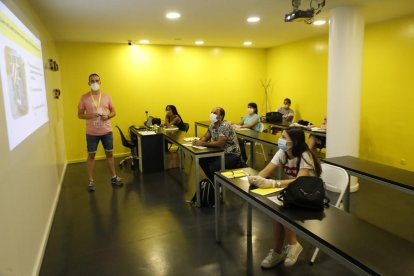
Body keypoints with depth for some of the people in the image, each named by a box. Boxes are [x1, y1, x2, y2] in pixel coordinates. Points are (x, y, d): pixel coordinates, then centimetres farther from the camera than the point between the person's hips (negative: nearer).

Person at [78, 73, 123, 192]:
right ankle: (91, 181, 16)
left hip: (107, 131, 2)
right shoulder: (84, 97, -3)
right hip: (91, 133, -1)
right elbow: (79, 115, 0)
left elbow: (113, 112, 8)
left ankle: (114, 177, 24)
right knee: (91, 155, 6)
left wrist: (107, 116, -14)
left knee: (109, 153, 11)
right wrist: (89, 116, -20)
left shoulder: (106, 96, 2)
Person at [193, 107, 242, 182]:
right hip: (220, 152, 9)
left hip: (232, 154, -9)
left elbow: (220, 143, -30)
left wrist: (203, 143, -26)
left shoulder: (225, 126, -23)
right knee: (202, 159, -2)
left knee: (213, 167, -27)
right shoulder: (212, 125, 4)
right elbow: (205, 137, 11)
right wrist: (198, 141, -12)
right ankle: (212, 180, 16)